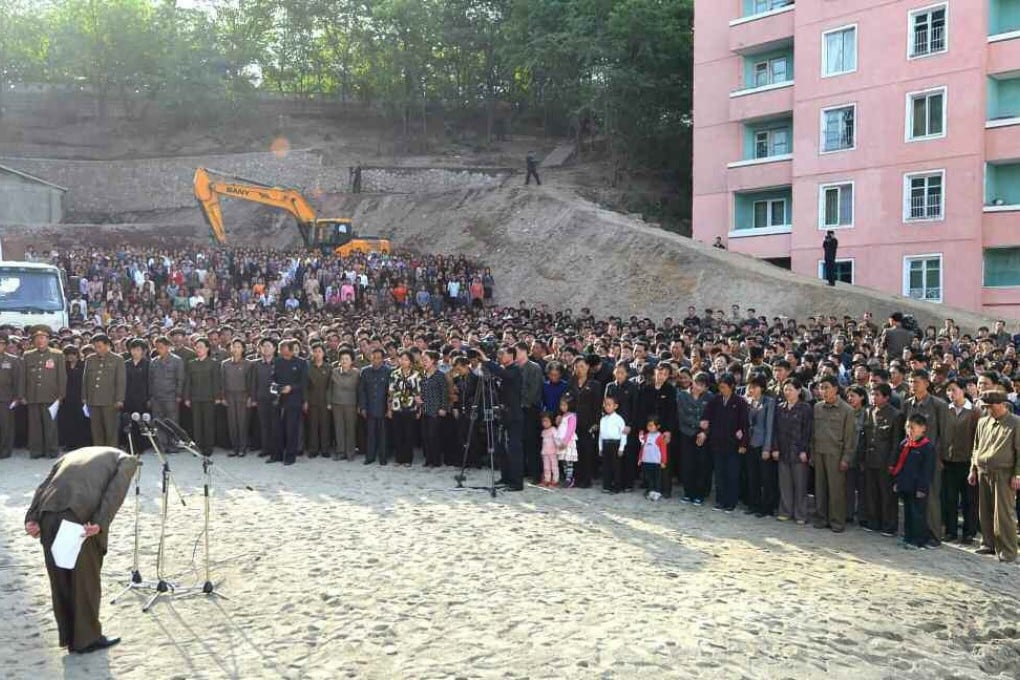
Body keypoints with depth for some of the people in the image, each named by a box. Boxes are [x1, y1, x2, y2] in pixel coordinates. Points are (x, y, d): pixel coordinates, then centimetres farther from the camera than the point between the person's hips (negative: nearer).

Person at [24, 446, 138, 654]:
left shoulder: (71, 456, 33)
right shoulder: (126, 459, 19)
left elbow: (43, 487, 17)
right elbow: (115, 491, -2)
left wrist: (32, 519, 6)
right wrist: (100, 524, -12)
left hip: (48, 514, 5)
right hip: (82, 516, -5)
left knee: (60, 579, 17)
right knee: (87, 580, 10)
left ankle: (69, 636, 29)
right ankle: (87, 638, 20)